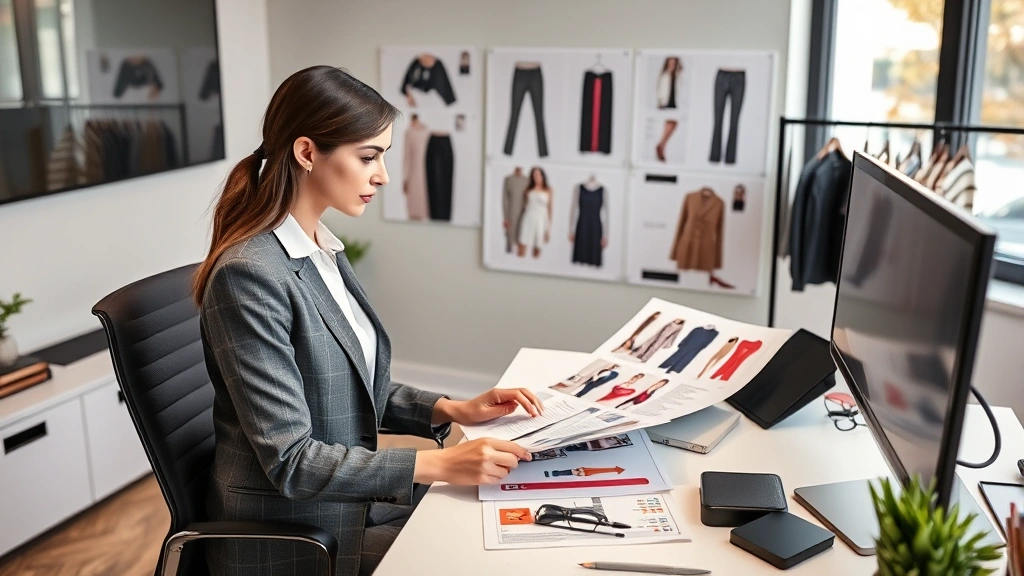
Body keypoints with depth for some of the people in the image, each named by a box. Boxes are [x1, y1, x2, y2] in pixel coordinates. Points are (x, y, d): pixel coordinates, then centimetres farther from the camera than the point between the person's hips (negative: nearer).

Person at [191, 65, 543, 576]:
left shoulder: (325, 250, 3)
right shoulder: (249, 275, -24)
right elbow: (291, 460, -24)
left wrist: (451, 410, -2)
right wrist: (439, 465, -28)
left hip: (350, 497, 7)